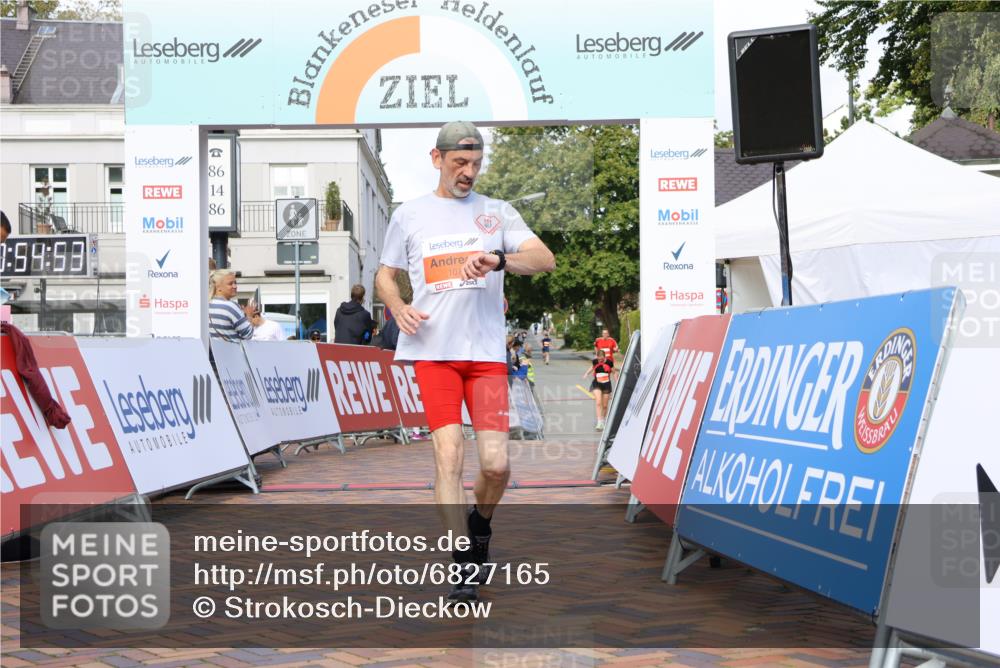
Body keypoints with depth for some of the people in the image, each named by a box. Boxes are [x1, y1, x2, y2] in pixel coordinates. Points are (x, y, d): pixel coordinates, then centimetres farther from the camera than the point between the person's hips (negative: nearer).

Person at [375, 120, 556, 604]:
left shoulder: (497, 212, 11)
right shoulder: (408, 215, 12)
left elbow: (545, 260, 0)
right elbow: (385, 275, 20)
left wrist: (498, 259, -19)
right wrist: (399, 309, -2)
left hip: (487, 352, 1)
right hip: (432, 351, 0)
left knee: (496, 463, -7)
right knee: (448, 452, -14)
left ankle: (479, 525, 26)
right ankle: (465, 568, -6)